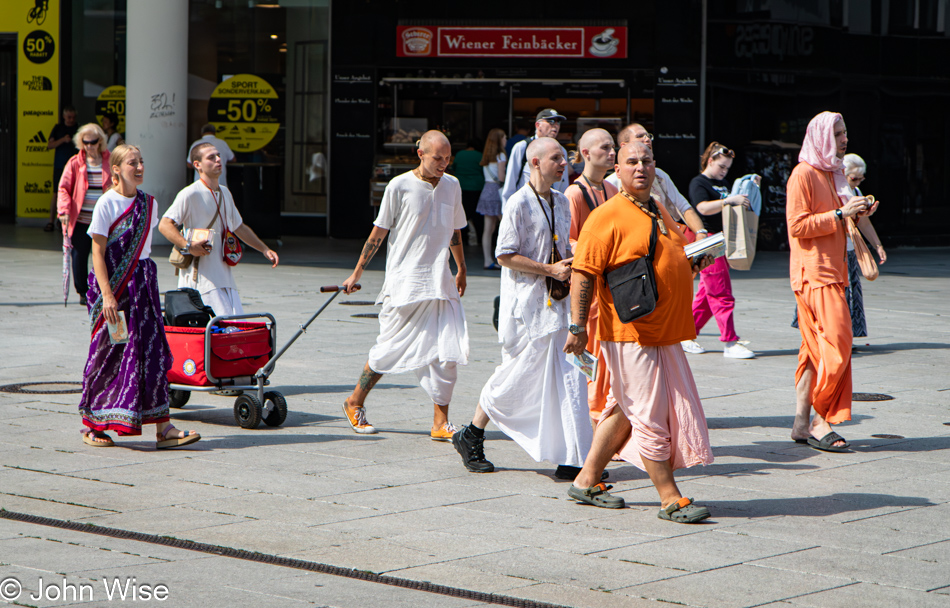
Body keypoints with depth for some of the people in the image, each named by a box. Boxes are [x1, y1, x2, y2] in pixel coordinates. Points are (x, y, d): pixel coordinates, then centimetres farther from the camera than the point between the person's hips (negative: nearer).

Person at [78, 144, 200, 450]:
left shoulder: (149, 203, 8)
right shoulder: (107, 204, -9)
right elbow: (98, 253, -11)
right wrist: (107, 295, -18)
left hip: (142, 281, 5)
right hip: (113, 283, -5)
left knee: (153, 351, -2)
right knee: (108, 353, 2)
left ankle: (162, 429, -4)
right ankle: (92, 425, 18)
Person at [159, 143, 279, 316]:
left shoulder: (225, 193, 18)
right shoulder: (191, 194, -9)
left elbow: (239, 227, 31)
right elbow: (165, 225, -16)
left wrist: (265, 249, 28)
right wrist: (188, 246, -28)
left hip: (225, 277, 8)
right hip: (202, 280, -8)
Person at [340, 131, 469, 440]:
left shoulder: (452, 186, 9)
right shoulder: (399, 186, -6)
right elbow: (379, 232, 1)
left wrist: (461, 270, 31)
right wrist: (357, 273, 4)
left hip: (440, 284, 4)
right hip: (404, 283, -4)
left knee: (447, 351, -6)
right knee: (389, 350, 3)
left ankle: (441, 423, 0)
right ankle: (354, 403, 24)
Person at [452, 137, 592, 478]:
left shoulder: (561, 202, 13)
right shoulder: (519, 204, -11)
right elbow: (505, 255, -14)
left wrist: (573, 263, 5)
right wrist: (550, 270, -16)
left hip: (555, 303, 7)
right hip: (525, 306, -7)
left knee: (567, 379, 0)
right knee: (518, 374, 0)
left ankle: (570, 460, 0)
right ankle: (471, 437, 19)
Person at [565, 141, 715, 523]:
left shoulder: (660, 213, 17)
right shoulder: (607, 216, -10)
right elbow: (584, 273, -14)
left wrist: (694, 263, 10)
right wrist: (578, 326, -20)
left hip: (663, 333, 9)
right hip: (629, 332, -9)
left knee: (626, 410, 13)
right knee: (649, 415, -6)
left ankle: (587, 482, 23)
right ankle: (671, 500, -3)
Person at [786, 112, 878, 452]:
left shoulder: (832, 174, 20)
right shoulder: (803, 175, -10)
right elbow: (798, 225, -17)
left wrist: (856, 215, 10)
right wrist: (840, 214, -17)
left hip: (832, 270, 10)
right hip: (814, 273, -10)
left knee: (817, 349, 7)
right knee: (837, 343, -14)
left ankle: (802, 423, 8)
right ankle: (818, 420, -8)